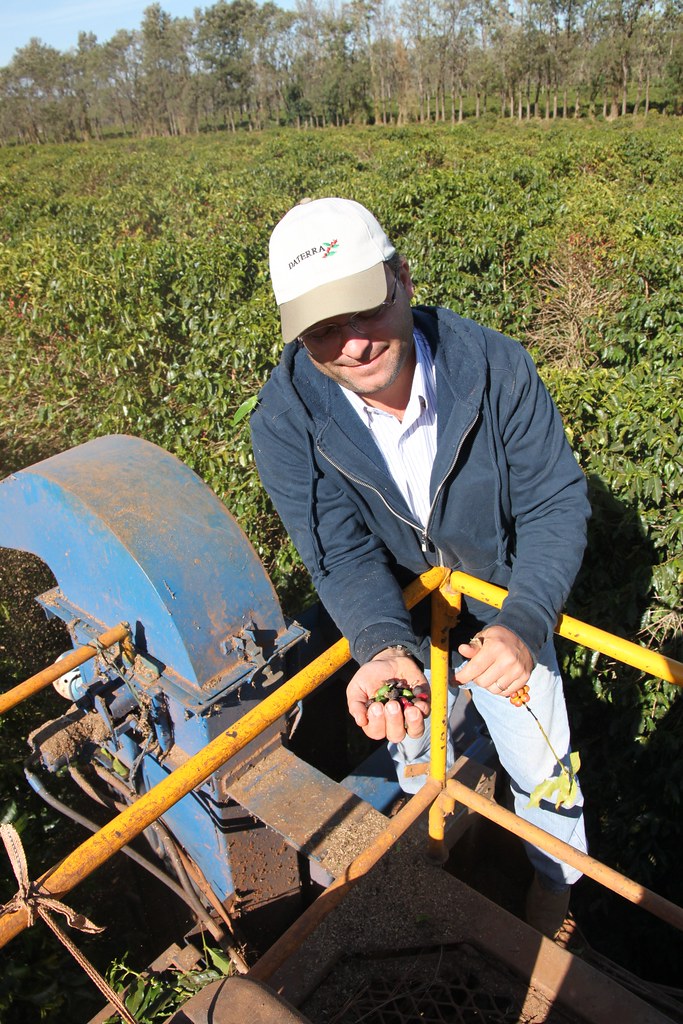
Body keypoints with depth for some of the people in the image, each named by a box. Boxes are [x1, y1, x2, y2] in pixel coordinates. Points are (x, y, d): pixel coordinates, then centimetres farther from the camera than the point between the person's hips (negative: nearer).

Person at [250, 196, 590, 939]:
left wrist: (523, 624, -38)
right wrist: (385, 649, -48)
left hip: (505, 618, 0)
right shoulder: (283, 422, -27)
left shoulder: (494, 366, -28)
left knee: (539, 765, 18)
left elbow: (556, 501, -23)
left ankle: (556, 875, 54)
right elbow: (342, 556, -29)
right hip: (389, 628, 1)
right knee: (416, 757, 27)